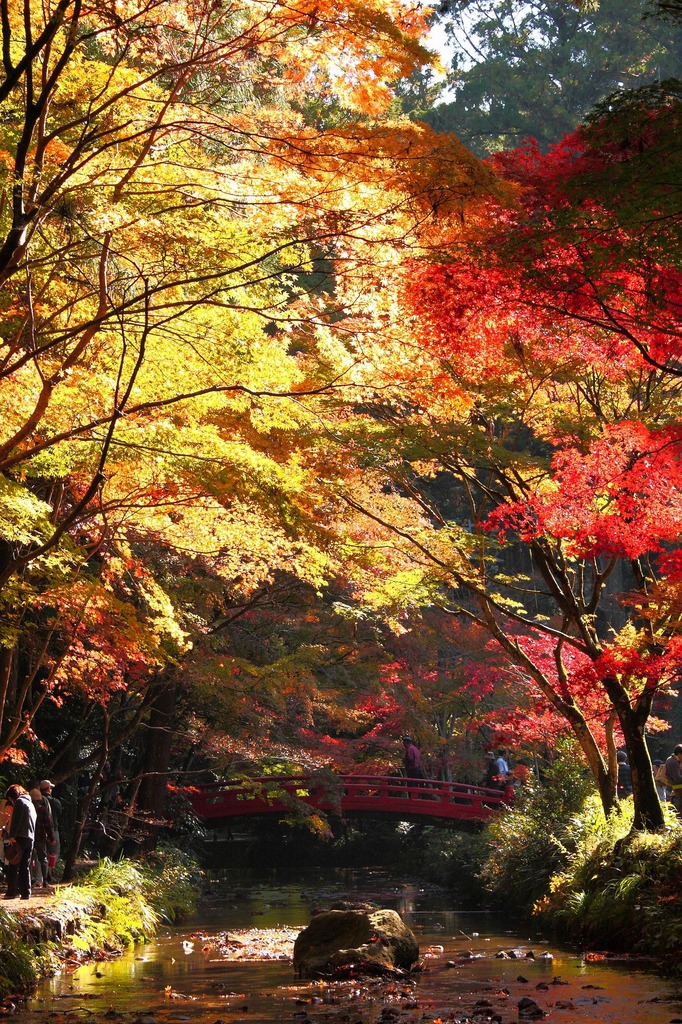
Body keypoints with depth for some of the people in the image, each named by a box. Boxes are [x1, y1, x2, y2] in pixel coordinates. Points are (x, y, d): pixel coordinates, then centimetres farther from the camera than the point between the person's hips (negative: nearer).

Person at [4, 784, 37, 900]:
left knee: (13, 866, -3)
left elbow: (16, 820, -14)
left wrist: (12, 836, -18)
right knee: (25, 867, 9)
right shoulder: (30, 803, 23)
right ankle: (26, 892, 5)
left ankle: (12, 891, -5)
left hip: (20, 837, -8)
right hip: (30, 838, 8)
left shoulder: (19, 801, -4)